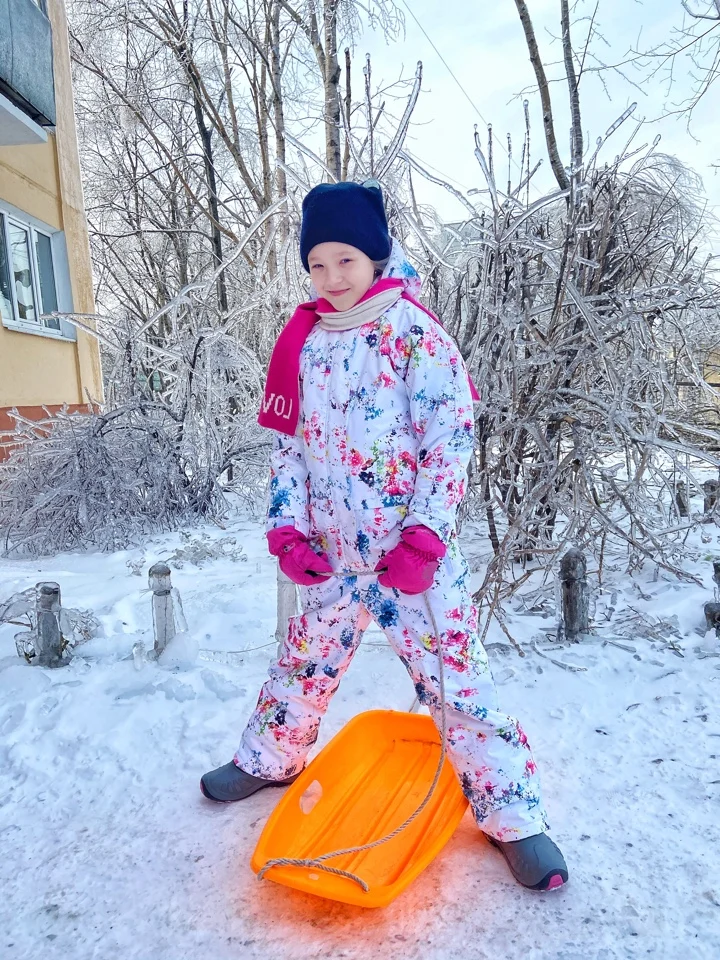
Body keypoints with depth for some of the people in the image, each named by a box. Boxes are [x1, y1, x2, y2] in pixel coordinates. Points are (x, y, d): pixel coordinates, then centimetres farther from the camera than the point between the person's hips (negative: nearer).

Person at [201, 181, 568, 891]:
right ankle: (269, 759, 45)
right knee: (305, 663, 20)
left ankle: (512, 813, 20)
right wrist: (287, 528, 1)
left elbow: (451, 437, -12)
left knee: (453, 678, 1)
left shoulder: (412, 330, -7)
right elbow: (287, 443, 11)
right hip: (332, 557, 5)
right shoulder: (302, 341, 8)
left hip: (414, 556, -4)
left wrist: (424, 539, -17)